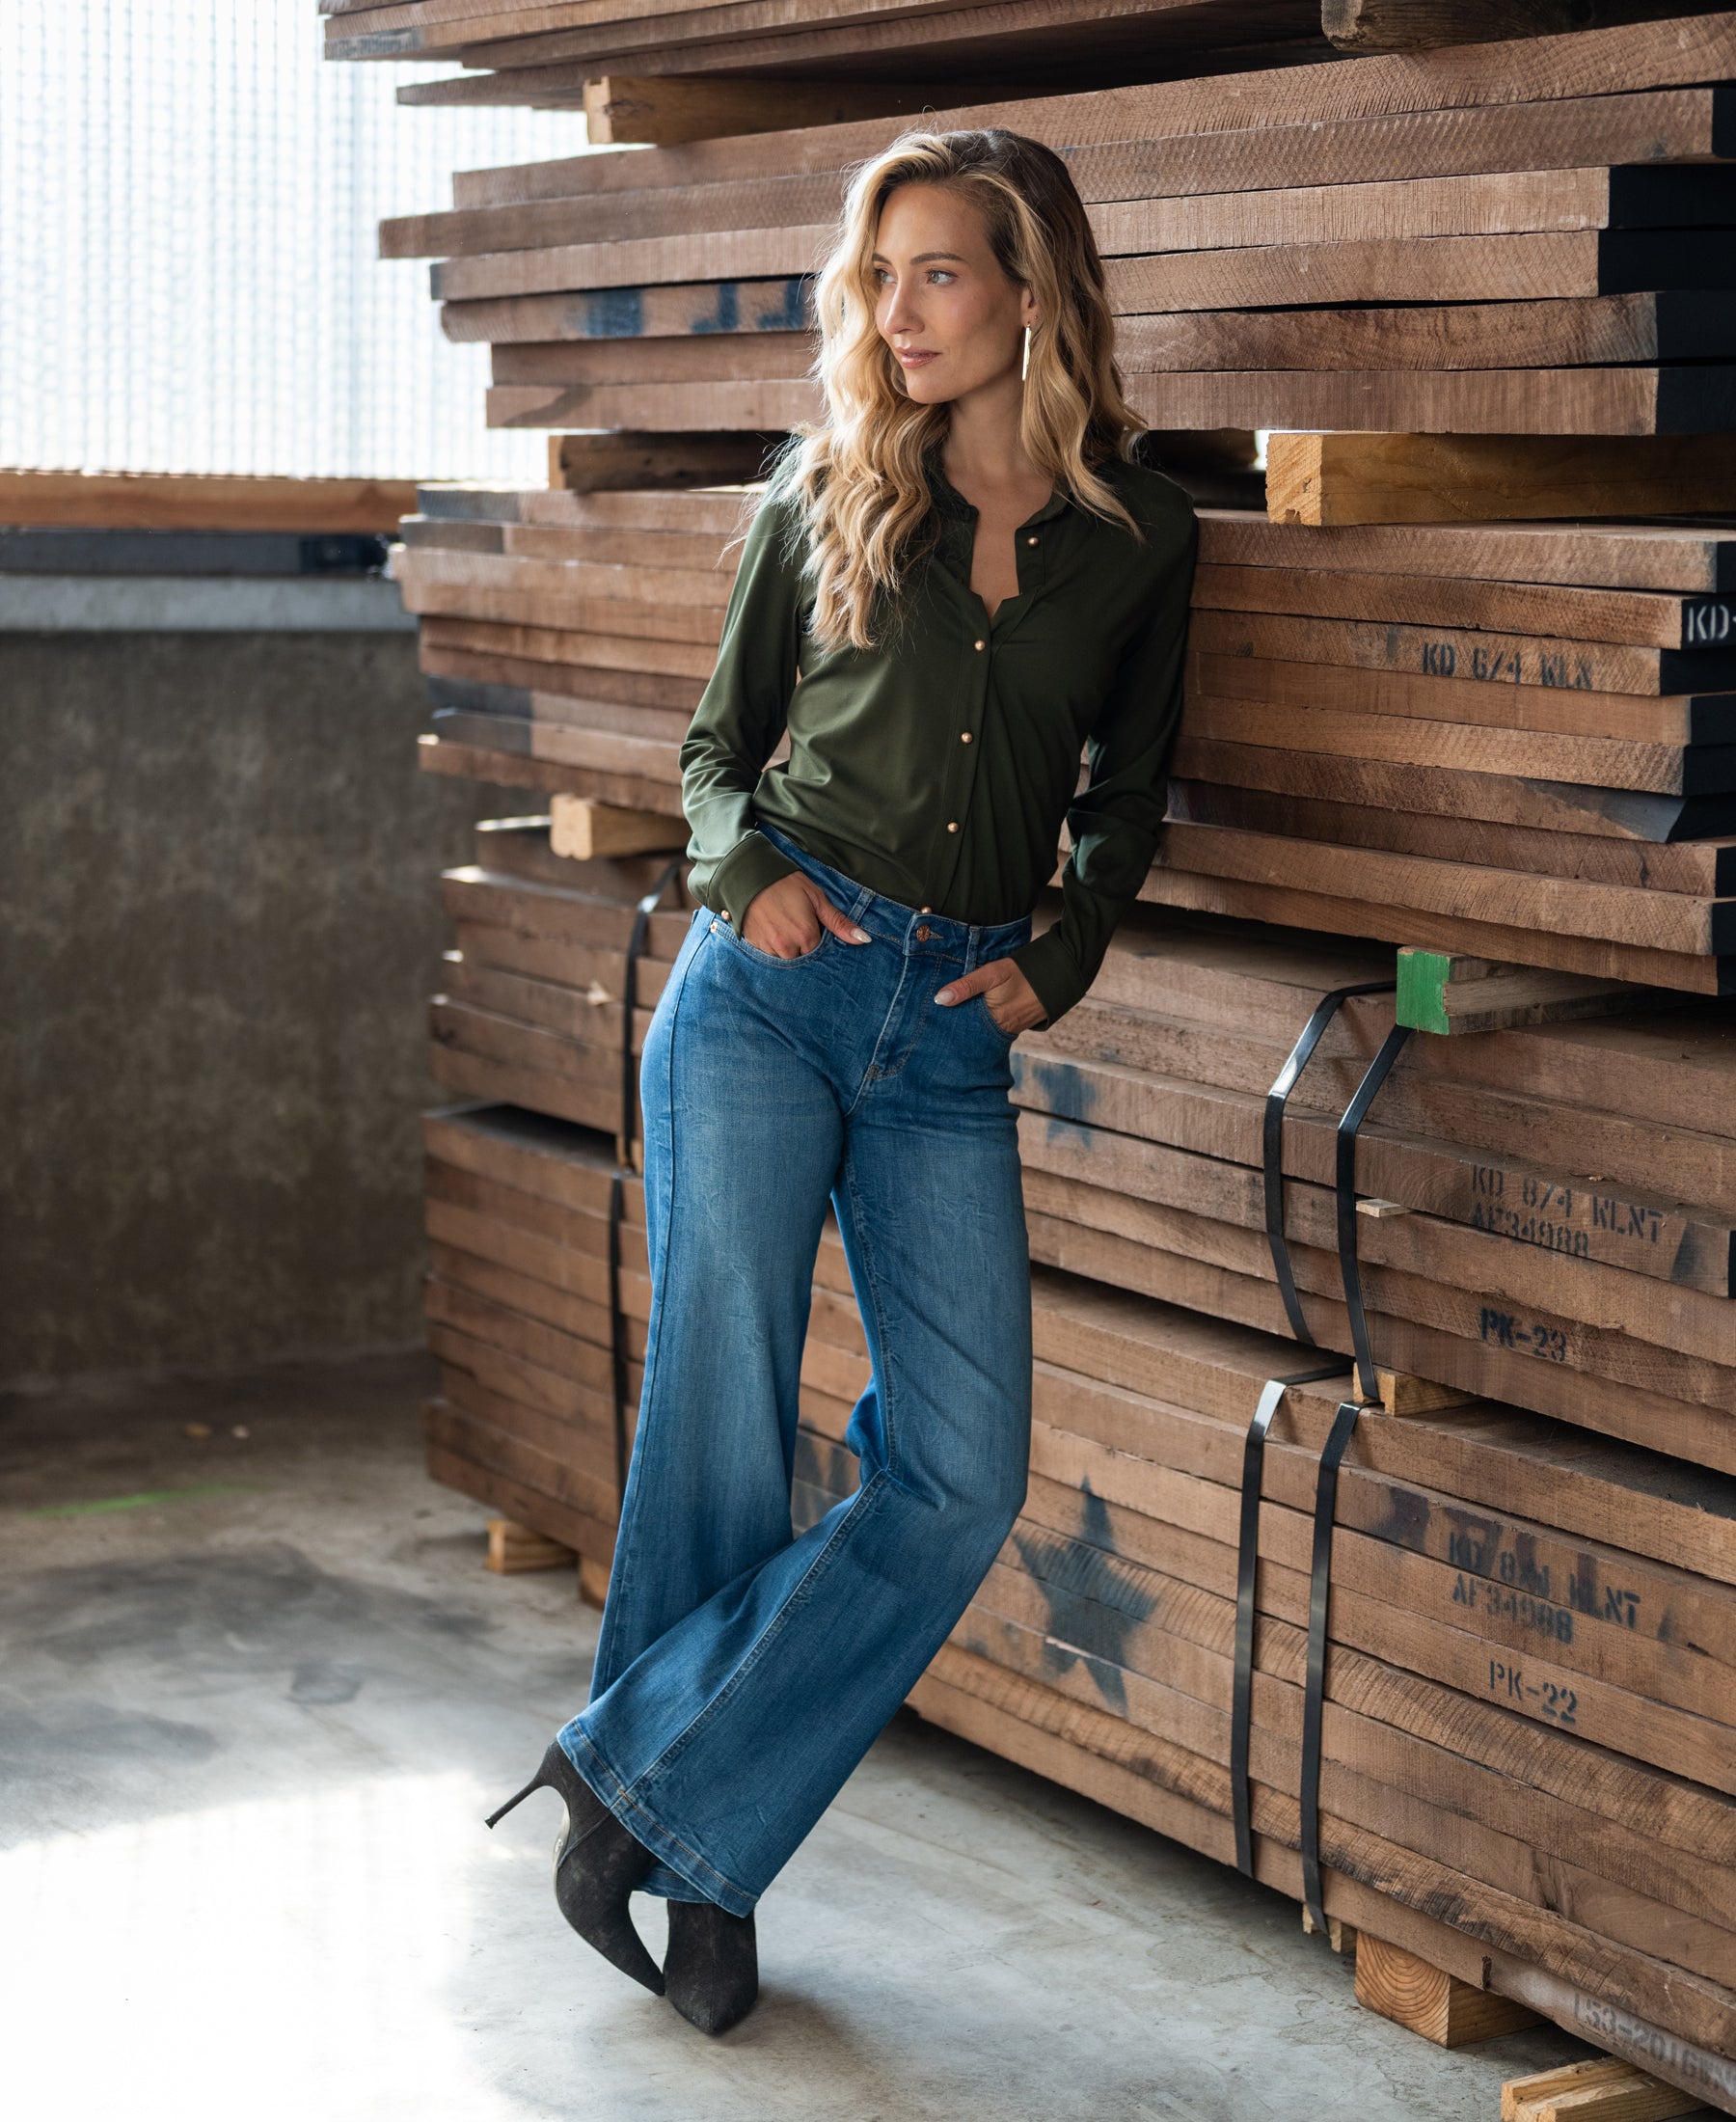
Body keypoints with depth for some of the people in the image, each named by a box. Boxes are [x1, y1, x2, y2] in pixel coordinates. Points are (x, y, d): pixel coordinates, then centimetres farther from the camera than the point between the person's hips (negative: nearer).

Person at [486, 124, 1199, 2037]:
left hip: (954, 1033, 2)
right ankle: (694, 1858, 15)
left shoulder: (1138, 535, 7)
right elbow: (718, 745, 13)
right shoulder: (825, 495, 6)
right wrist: (748, 871, -7)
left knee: (964, 1483, -8)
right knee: (719, 1439, -2)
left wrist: (1060, 958, 1)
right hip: (772, 986, -1)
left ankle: (651, 1783, 5)